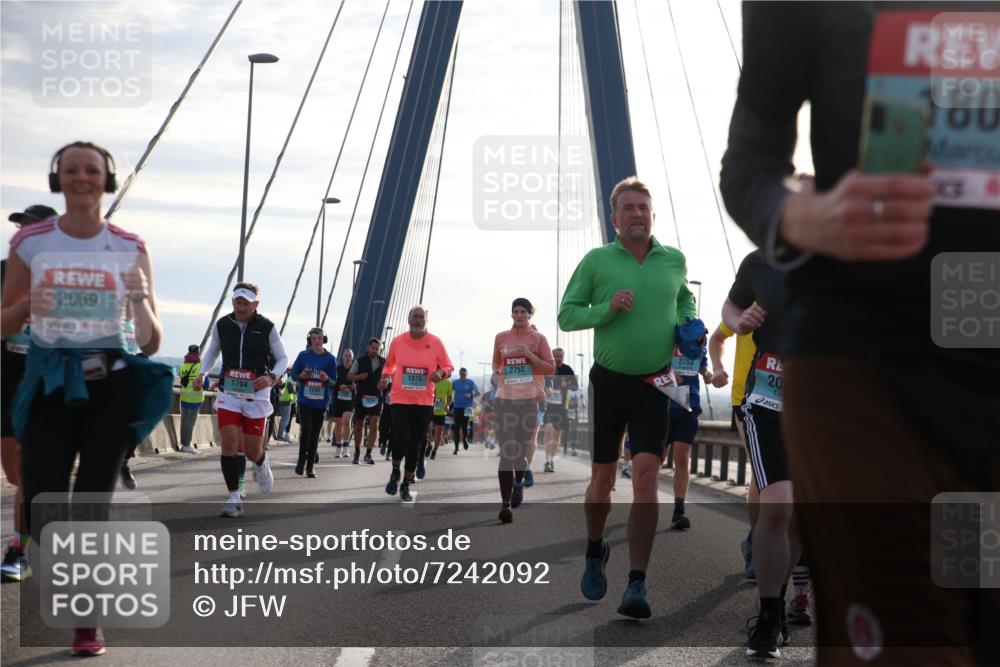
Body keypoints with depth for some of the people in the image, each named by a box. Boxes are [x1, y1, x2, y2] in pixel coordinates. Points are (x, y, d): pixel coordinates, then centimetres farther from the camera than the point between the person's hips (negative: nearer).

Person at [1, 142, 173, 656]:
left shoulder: (130, 249, 1)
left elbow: (151, 344, 0)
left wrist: (140, 300, -20)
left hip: (110, 386, -1)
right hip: (49, 384, 1)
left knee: (94, 508, 3)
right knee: (42, 510, -5)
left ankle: (88, 622, 16)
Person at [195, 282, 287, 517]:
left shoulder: (267, 328, -5)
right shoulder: (222, 325, 1)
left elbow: (282, 359, 4)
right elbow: (213, 351, 20)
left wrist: (271, 377, -16)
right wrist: (202, 373, 3)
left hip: (256, 393, -1)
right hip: (228, 391, 2)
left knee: (252, 450, 2)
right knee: (229, 442, -12)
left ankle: (262, 465, 41)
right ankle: (234, 498, -4)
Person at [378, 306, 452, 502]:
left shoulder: (435, 343, -3)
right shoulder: (397, 341, 0)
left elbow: (448, 367, 5)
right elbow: (389, 363, 17)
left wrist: (441, 372, -16)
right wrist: (385, 377, -2)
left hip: (424, 402, 1)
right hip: (400, 400, -1)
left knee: (414, 445, 8)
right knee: (400, 439, -15)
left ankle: (406, 485, 23)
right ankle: (395, 472, 16)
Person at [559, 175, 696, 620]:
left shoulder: (675, 261, 5)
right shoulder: (596, 261, -3)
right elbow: (567, 315, -2)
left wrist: (687, 325, 4)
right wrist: (608, 308, -18)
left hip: (654, 386, 1)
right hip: (609, 382, 0)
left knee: (646, 478, -12)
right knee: (603, 478, 11)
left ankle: (637, 586, -10)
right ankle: (595, 551, 39)